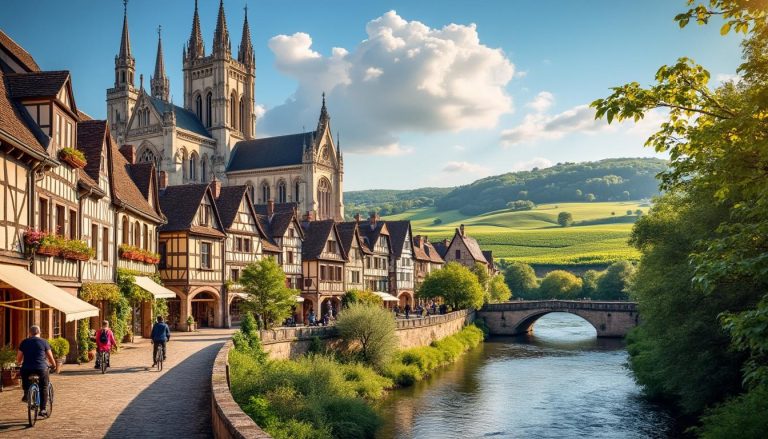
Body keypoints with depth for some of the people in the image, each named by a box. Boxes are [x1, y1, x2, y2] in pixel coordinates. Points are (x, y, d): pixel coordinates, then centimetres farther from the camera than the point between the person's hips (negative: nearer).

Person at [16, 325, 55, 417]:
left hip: (27, 369, 2)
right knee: (44, 388, 14)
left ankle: (26, 395, 27)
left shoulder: (24, 342, 10)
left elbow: (18, 359, 9)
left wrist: (19, 363, 32)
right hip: (41, 369, -1)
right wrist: (54, 364, 26)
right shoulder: (44, 342, 5)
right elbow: (50, 357, 7)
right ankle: (43, 409, 10)